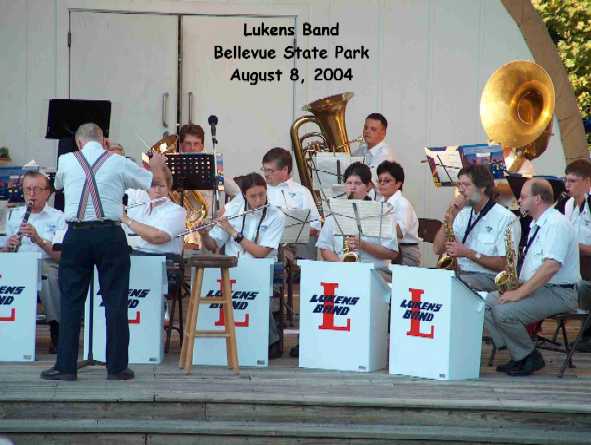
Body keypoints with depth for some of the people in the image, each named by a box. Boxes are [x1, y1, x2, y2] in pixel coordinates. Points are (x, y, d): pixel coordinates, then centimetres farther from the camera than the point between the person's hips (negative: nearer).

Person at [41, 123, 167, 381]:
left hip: (76, 235, 1)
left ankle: (65, 366, 5)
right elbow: (155, 182, 15)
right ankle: (117, 367, 5)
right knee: (115, 301, 4)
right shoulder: (119, 163, 3)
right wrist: (156, 165, 38)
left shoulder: (66, 161, 5)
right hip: (110, 234, -1)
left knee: (71, 300, 6)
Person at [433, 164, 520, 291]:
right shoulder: (462, 214, 17)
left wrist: (468, 253, -15)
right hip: (459, 273, 6)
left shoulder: (506, 219, -4)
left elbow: (505, 264, -10)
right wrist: (450, 218, -2)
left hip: (488, 277, -6)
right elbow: (438, 249, 10)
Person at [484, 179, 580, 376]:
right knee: (485, 302, -2)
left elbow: (551, 266, -26)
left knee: (504, 311, -27)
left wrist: (520, 292, -26)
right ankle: (518, 355, -2)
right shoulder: (537, 225, 18)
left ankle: (530, 358, -6)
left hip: (558, 293, -10)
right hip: (534, 289, 10)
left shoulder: (557, 224, -16)